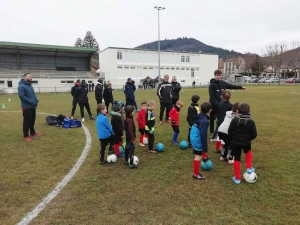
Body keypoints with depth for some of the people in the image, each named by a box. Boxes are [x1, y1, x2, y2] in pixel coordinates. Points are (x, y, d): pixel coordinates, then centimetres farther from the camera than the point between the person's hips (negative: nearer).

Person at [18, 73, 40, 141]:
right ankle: (26, 135, 6)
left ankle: (32, 132, 30)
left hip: (33, 107, 8)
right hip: (26, 107, -8)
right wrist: (31, 102, -23)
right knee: (27, 121, -2)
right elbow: (21, 96, -22)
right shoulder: (21, 86, -13)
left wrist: (36, 101, 4)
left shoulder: (30, 86, 15)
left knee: (32, 120, 17)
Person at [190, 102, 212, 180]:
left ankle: (205, 157, 57)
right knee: (198, 157, 6)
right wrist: (205, 148, -19)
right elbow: (203, 135, -26)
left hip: (194, 138, 9)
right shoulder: (205, 121, -26)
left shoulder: (199, 116, 2)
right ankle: (196, 174, 20)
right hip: (198, 141, -9)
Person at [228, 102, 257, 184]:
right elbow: (254, 134, -8)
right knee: (248, 152, 35)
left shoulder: (234, 120, -11)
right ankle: (249, 168, 29)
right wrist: (248, 138, 12)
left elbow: (230, 132, -9)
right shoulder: (251, 121, -10)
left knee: (237, 159, 9)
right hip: (246, 142, 1)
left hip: (235, 142, -1)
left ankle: (237, 178, 17)